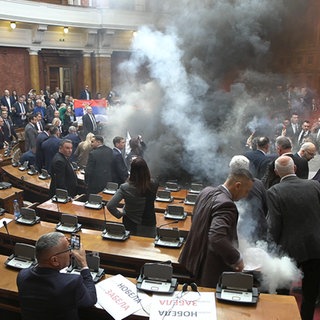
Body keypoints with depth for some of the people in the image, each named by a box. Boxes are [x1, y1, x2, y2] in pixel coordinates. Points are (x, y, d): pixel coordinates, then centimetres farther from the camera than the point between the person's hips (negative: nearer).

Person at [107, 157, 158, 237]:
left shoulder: (125, 188, -23)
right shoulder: (153, 185, -20)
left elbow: (110, 206, -23)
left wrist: (119, 214, -5)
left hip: (130, 227, 0)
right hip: (148, 227, 1)